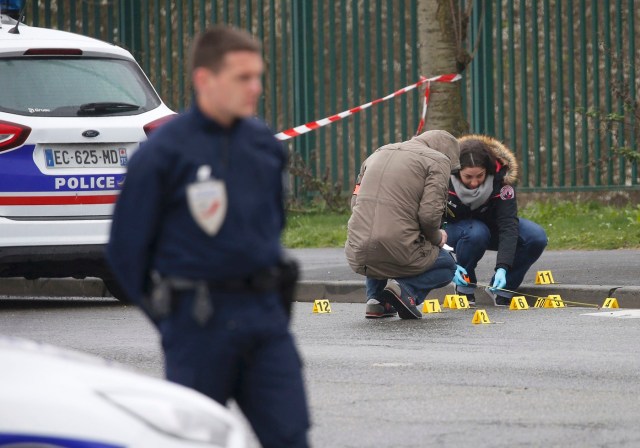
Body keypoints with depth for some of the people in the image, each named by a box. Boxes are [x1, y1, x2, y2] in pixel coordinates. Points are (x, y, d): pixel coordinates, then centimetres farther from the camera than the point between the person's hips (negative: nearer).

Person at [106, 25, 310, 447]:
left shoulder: (265, 144, 6)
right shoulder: (164, 151, -10)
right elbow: (126, 246, -4)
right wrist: (168, 314, 2)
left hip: (266, 316, 4)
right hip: (199, 324, -4)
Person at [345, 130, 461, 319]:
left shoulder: (377, 155, 20)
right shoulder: (438, 161, 1)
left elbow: (355, 202, 17)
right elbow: (429, 214, -12)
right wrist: (436, 238, 10)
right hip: (399, 253, -5)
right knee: (447, 265, 25)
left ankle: (376, 297, 16)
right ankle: (406, 288, -5)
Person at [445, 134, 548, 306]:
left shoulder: (500, 177, -28)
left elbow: (508, 224, -32)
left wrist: (502, 268, -45)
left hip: (492, 225, 2)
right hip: (455, 230, -2)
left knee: (537, 237, -23)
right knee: (476, 233, -38)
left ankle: (501, 290, -5)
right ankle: (465, 290, -15)